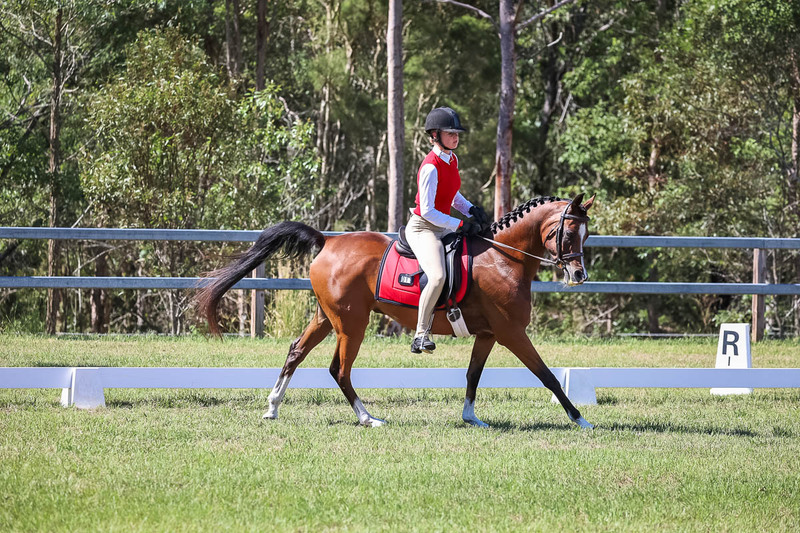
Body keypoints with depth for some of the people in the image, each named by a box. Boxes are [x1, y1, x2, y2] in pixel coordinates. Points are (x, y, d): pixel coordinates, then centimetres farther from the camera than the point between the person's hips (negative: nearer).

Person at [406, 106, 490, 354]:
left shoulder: (452, 159, 7)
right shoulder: (431, 167, -20)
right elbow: (427, 211, -21)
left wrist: (471, 209, 4)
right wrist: (460, 225, -21)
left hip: (442, 228, 10)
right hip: (422, 228, -10)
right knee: (438, 277, -29)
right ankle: (421, 334, -22)